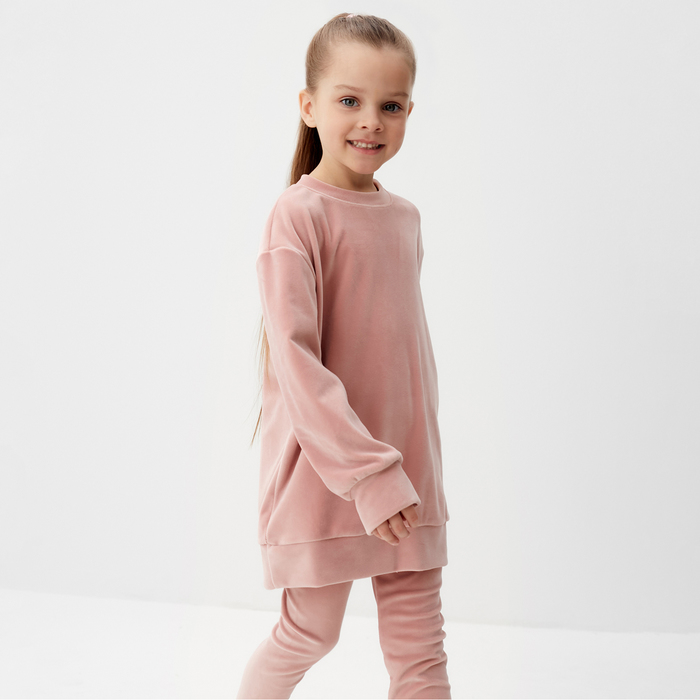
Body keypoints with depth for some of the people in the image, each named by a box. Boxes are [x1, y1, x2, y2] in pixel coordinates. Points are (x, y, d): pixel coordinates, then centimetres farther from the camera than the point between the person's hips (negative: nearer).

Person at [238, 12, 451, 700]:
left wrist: (412, 465, 16)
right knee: (310, 632, 11)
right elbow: (294, 360, -19)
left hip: (406, 472, 6)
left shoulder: (404, 217, 8)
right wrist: (367, 473, -23)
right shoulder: (297, 214, -13)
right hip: (323, 469, -5)